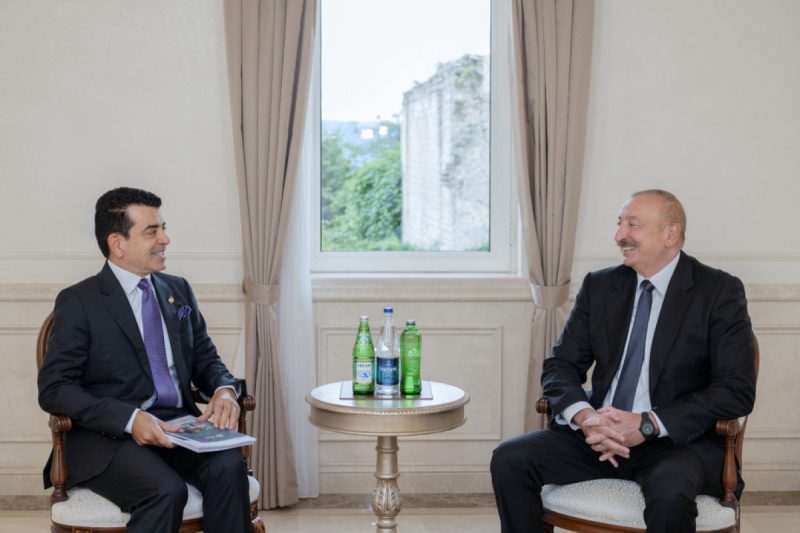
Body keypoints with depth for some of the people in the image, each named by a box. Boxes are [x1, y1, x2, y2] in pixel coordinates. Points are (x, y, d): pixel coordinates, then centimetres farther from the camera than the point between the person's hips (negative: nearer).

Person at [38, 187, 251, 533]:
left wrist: (224, 389, -6)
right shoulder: (78, 301, -2)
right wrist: (131, 418, -22)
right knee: (166, 490, -33)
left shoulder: (178, 290, 15)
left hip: (178, 425, 5)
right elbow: (53, 389, -8)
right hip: (109, 435, -4)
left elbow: (205, 358, 19)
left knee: (229, 467, -27)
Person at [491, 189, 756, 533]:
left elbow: (737, 390, -10)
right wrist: (584, 416, -16)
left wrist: (648, 425, -20)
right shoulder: (599, 286, 10)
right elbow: (560, 365, 7)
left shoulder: (719, 292, -3)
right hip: (599, 435, 5)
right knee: (509, 459, -17)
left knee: (670, 492, -38)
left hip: (679, 440, -4)